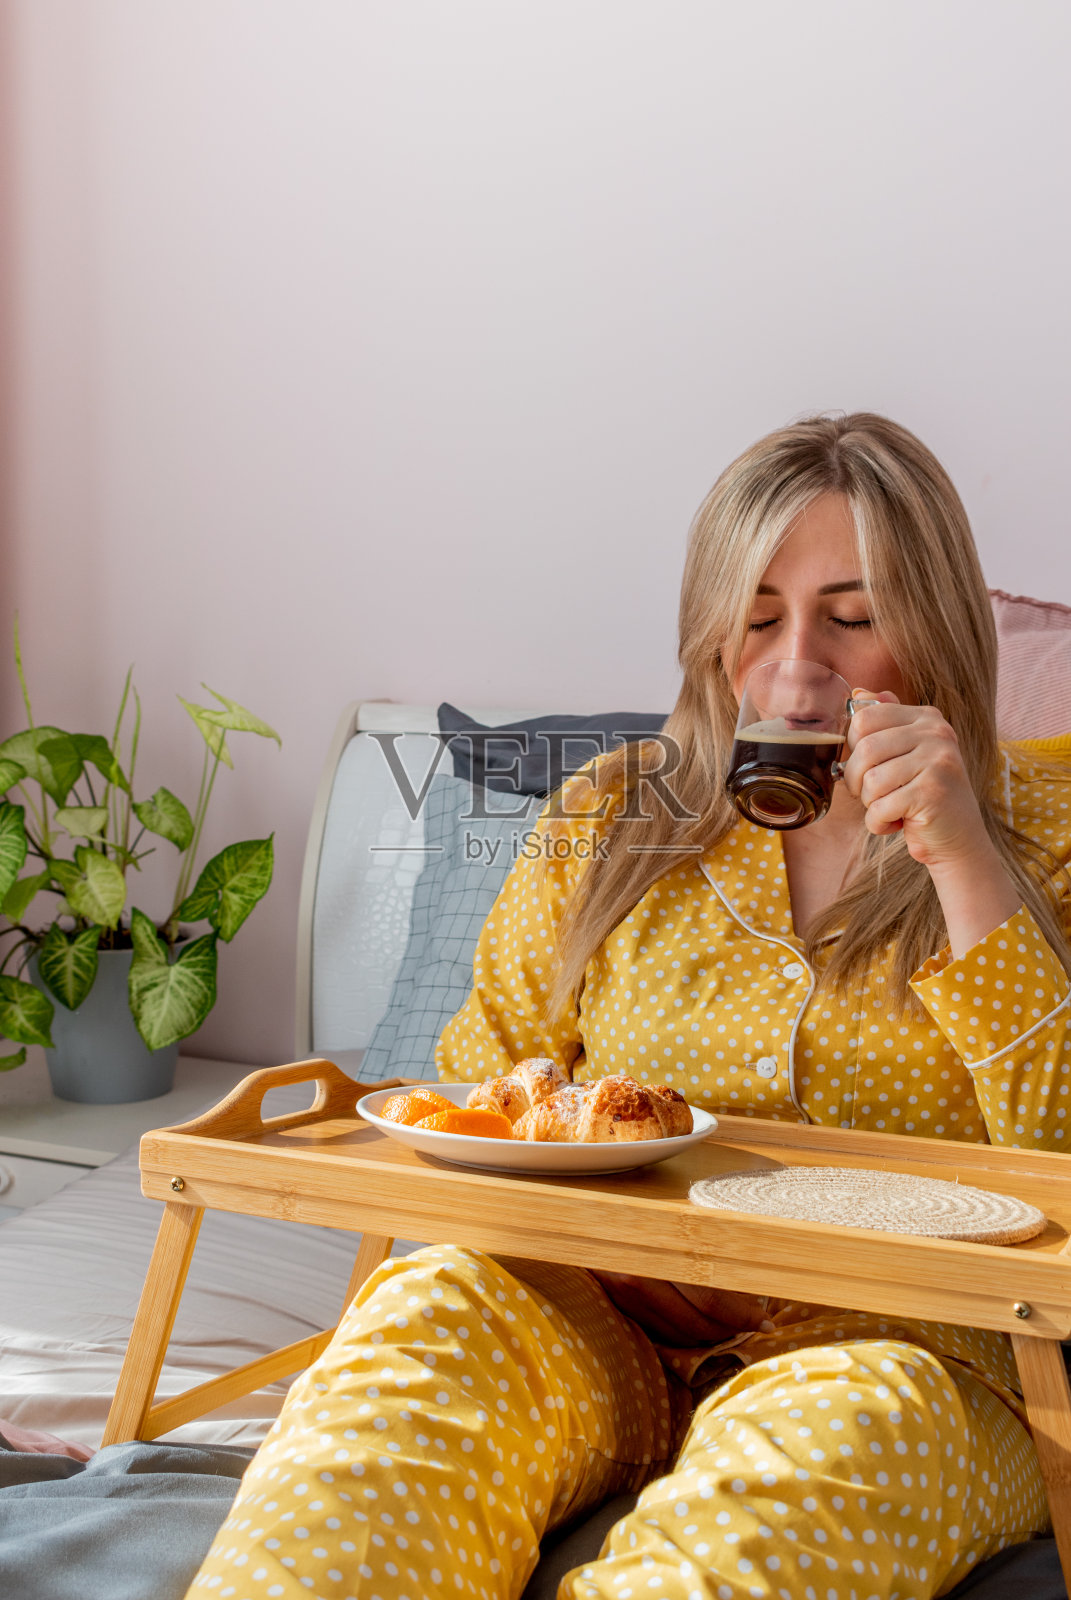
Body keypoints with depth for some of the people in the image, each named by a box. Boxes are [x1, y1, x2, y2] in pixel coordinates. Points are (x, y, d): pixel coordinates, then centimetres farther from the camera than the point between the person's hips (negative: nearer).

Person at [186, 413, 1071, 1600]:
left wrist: (966, 865, -14)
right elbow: (476, 1087, 14)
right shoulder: (613, 821, 13)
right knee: (428, 1306, -30)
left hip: (913, 1356, -1)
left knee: (837, 1424, -36)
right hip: (602, 1333, 2)